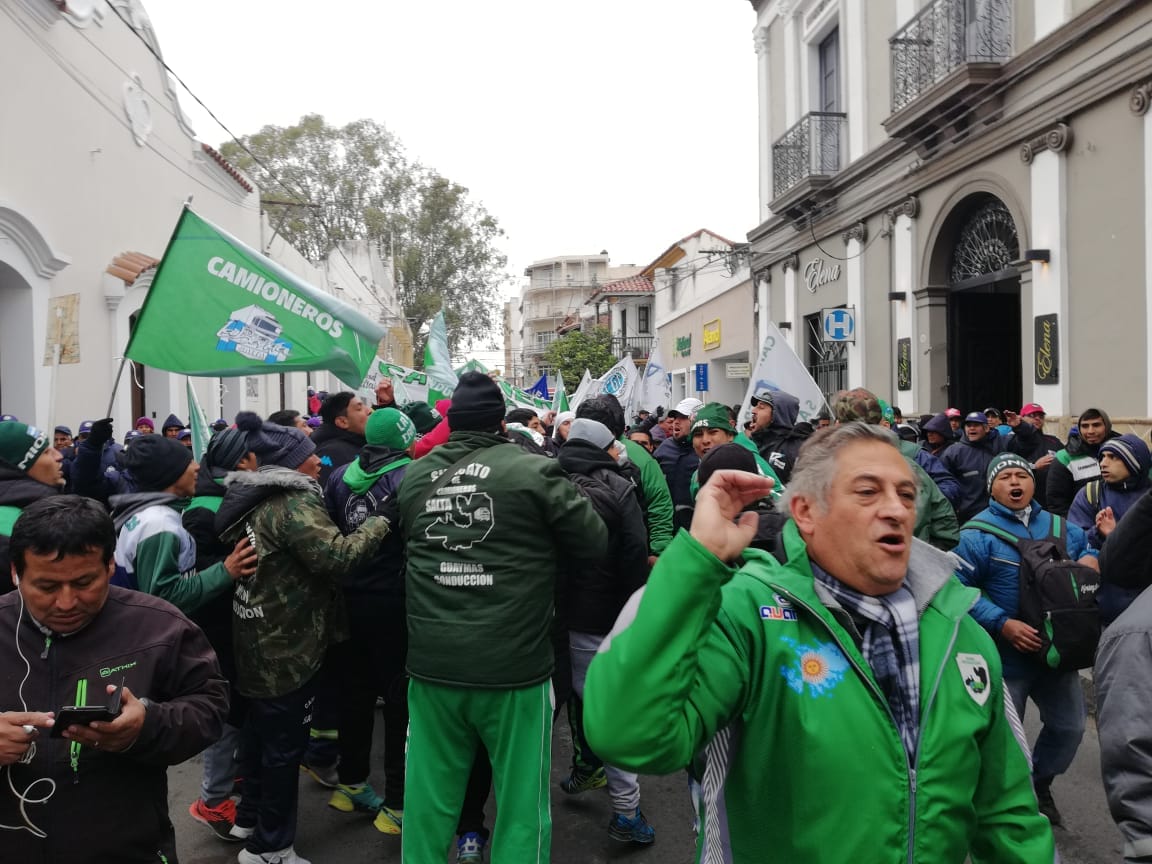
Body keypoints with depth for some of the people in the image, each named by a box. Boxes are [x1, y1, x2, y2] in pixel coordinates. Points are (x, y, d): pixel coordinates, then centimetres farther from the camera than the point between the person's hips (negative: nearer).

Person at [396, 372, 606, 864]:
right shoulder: (532, 471, -9)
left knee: (430, 797, 17)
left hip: (431, 664, 4)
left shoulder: (414, 476, 4)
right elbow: (592, 545, -1)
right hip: (513, 665, -4)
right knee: (520, 800, 11)